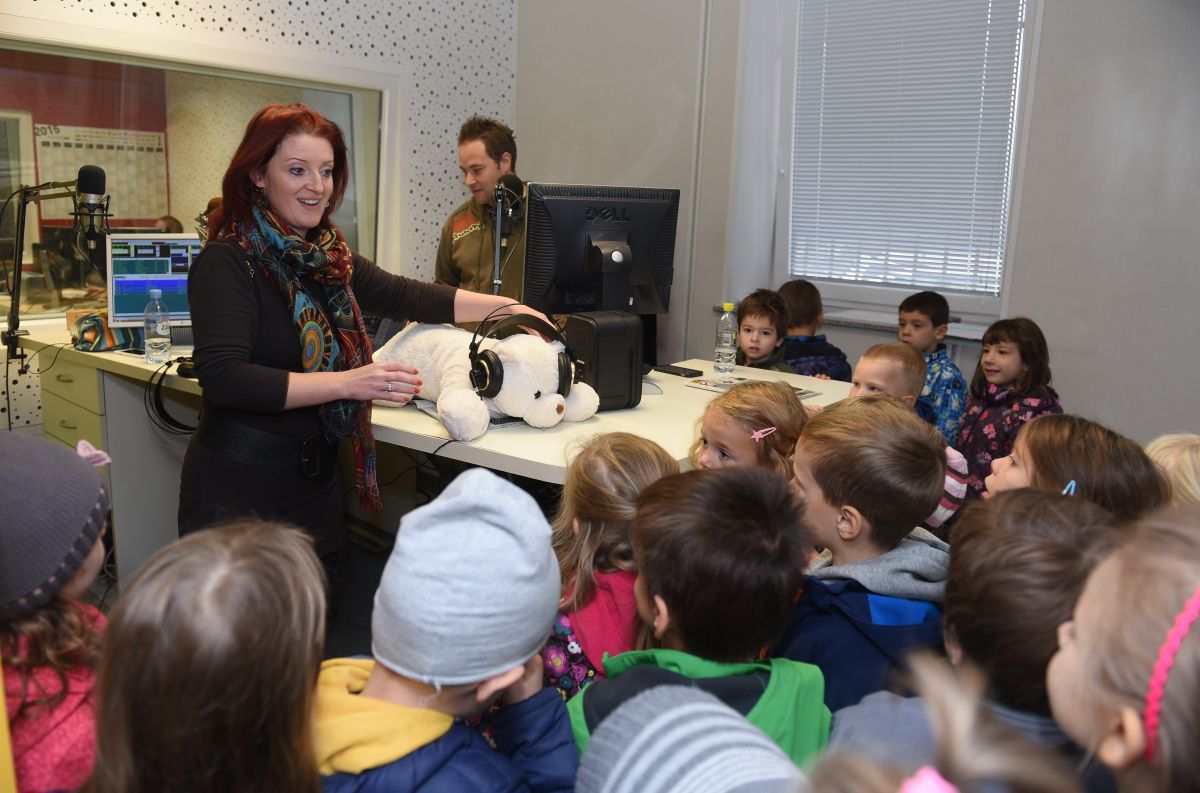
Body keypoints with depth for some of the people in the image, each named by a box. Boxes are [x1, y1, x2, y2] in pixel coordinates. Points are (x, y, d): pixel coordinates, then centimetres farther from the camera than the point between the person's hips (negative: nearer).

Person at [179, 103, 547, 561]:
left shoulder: (325, 254, 7)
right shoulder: (229, 260, -13)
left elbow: (400, 296, 17)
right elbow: (224, 378, -24)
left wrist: (506, 307, 13)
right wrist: (347, 383, -28)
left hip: (315, 479, 6)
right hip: (240, 485, -6)